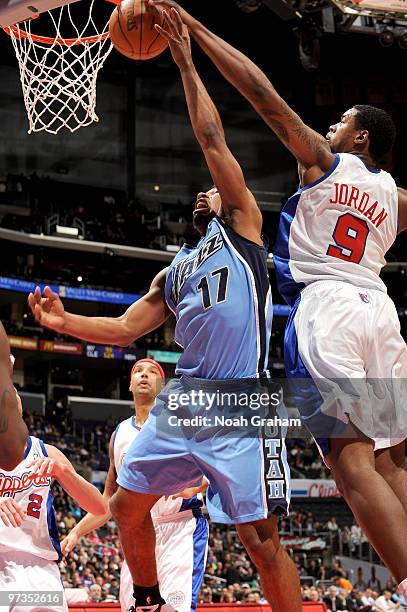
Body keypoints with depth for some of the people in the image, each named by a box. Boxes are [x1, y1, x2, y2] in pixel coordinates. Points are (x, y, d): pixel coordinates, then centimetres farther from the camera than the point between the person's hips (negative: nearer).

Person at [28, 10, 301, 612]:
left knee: (261, 538, -10)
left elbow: (212, 140, 1)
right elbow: (127, 327, 23)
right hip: (182, 400, 7)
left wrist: (185, 62, 1)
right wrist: (65, 322, 9)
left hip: (240, 404, -7)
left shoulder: (241, 225, 8)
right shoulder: (174, 272, 26)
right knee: (126, 506, 11)